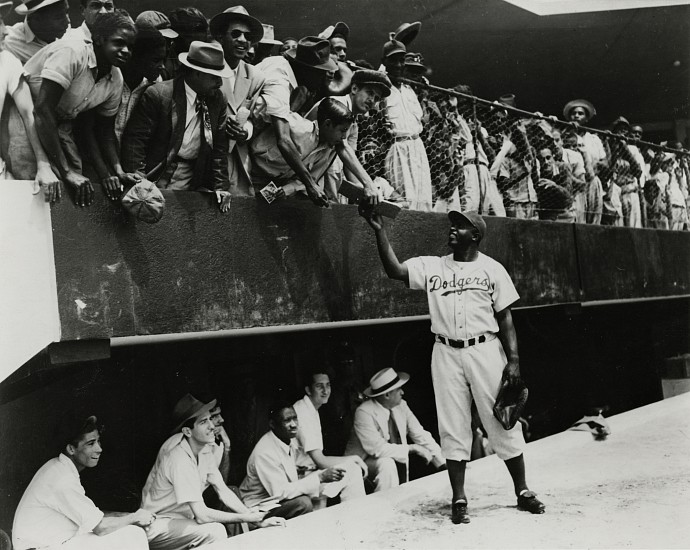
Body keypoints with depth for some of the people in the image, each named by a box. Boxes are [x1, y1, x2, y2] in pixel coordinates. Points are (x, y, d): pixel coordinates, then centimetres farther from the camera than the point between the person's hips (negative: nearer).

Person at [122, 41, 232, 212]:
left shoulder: (217, 100, 4)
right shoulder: (157, 95, -11)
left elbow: (219, 147, 8)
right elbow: (134, 140, -11)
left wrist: (221, 186, 1)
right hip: (158, 171, -4)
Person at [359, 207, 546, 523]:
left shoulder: (492, 269, 4)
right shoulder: (431, 266, 8)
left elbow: (505, 318, 2)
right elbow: (395, 271, -6)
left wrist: (513, 359, -6)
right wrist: (380, 231, -14)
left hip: (486, 351, -1)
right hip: (446, 354, 2)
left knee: (503, 422, 3)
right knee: (453, 428, 4)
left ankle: (522, 492, 16)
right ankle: (459, 500, 12)